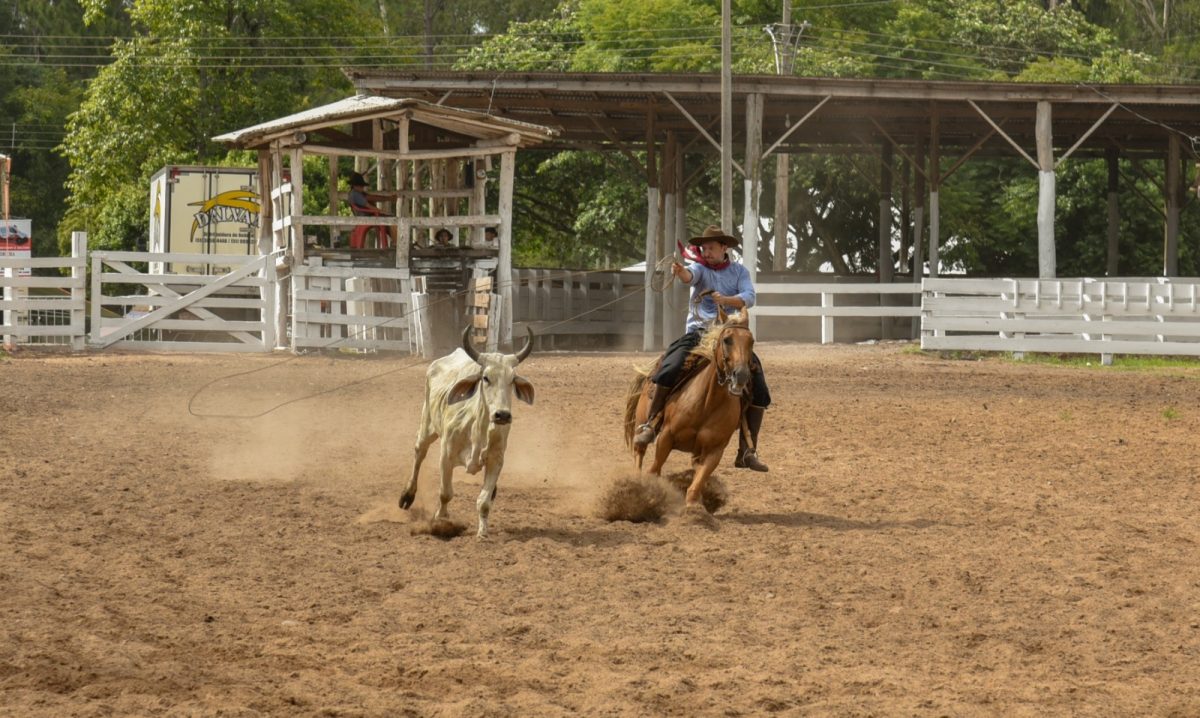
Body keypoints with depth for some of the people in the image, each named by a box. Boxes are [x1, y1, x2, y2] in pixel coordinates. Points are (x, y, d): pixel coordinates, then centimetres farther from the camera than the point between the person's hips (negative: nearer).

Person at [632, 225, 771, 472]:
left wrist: (727, 300, -25)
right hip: (698, 331, -2)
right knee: (671, 367, -30)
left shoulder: (739, 272, 10)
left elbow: (749, 298, -6)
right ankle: (650, 424, -21)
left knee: (758, 387, -9)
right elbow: (690, 275, -21)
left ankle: (747, 451, -4)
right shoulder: (701, 268, 3)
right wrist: (680, 272, -45)